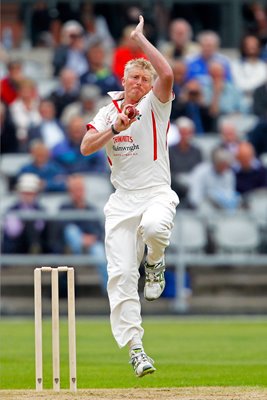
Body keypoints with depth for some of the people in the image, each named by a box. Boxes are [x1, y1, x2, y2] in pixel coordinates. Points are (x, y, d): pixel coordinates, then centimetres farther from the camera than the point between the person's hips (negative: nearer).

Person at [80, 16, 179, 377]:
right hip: (122, 199, 3)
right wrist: (115, 127, -18)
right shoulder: (108, 113, 10)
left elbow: (167, 75, -20)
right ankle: (135, 347, -5)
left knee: (153, 226, -39)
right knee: (121, 273, -9)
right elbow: (86, 147, -4)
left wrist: (139, 38, -14)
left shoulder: (156, 106, 1)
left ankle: (155, 262, -2)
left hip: (157, 193, -3)